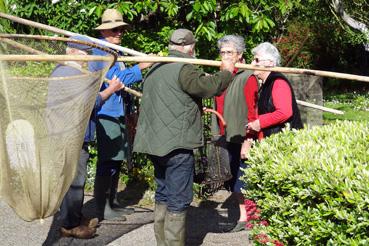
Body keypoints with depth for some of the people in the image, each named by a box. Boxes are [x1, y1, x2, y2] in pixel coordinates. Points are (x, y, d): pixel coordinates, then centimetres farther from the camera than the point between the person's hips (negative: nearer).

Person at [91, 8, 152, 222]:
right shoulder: (100, 52, -12)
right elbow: (116, 79, -22)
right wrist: (140, 67, -24)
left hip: (119, 114, 10)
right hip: (107, 114, -10)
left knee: (117, 161, 14)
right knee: (107, 162, -8)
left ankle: (113, 202, 23)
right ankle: (103, 209, -4)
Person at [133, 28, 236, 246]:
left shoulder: (155, 68, 16)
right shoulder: (184, 68, -12)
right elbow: (208, 86, -20)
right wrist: (226, 72, -2)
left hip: (155, 142, 9)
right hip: (177, 144, -9)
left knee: (163, 195, 17)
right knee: (178, 201, -3)